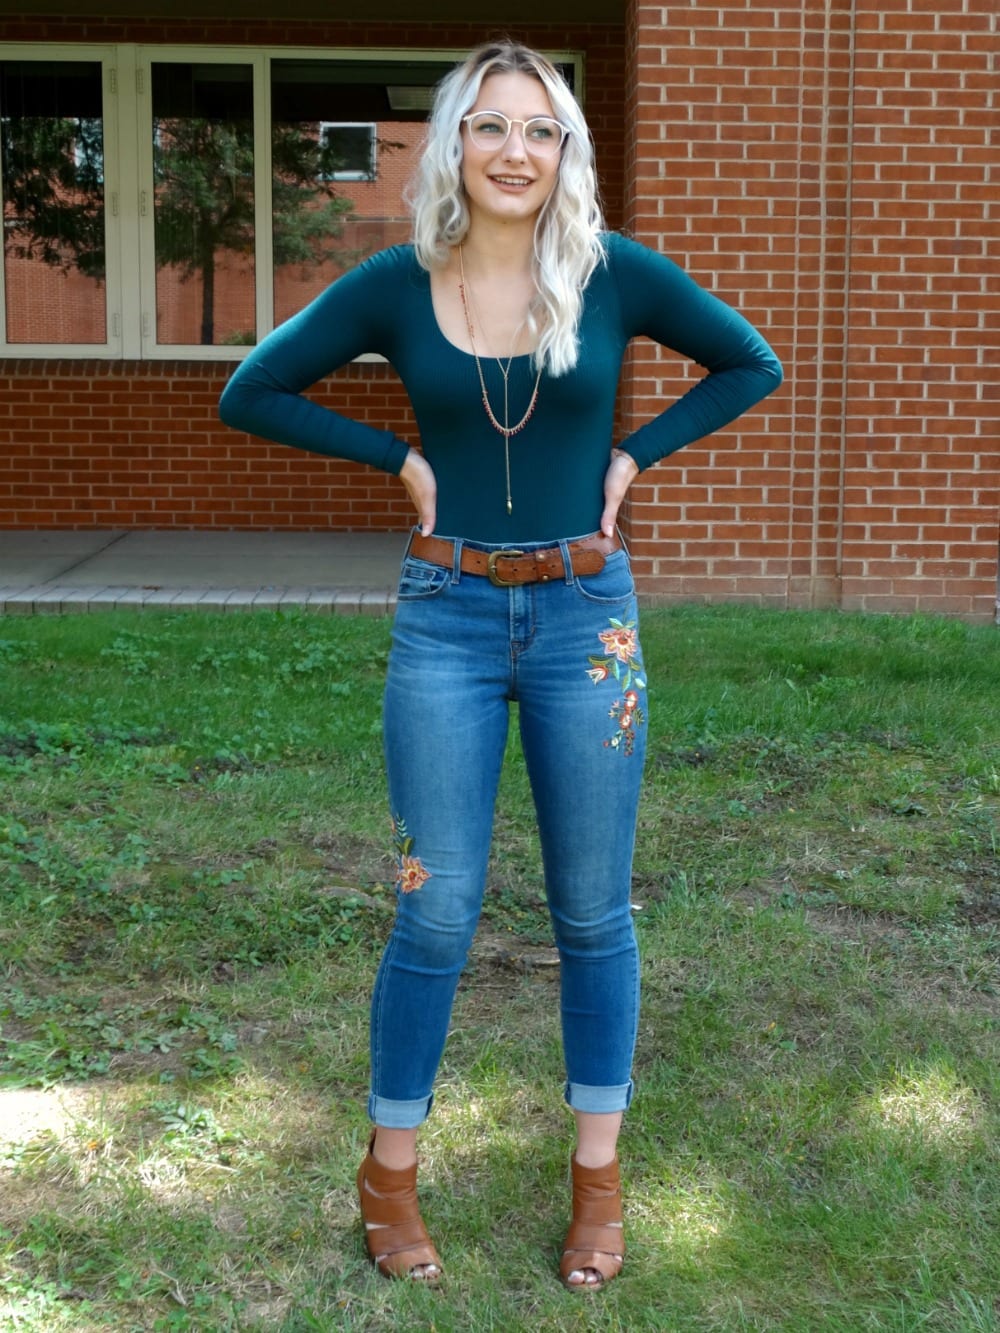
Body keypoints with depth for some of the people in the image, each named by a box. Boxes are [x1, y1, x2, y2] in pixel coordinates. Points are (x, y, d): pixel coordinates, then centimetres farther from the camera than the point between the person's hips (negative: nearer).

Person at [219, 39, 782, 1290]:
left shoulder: (615, 274, -2)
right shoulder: (395, 285, -2)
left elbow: (750, 364, 9)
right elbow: (251, 394, 5)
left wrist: (634, 452, 0)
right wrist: (400, 456, -2)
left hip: (586, 616, 1)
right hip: (448, 619, 0)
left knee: (593, 910, 9)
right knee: (436, 909, 5)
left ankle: (598, 1177, 25)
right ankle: (389, 1171, 23)